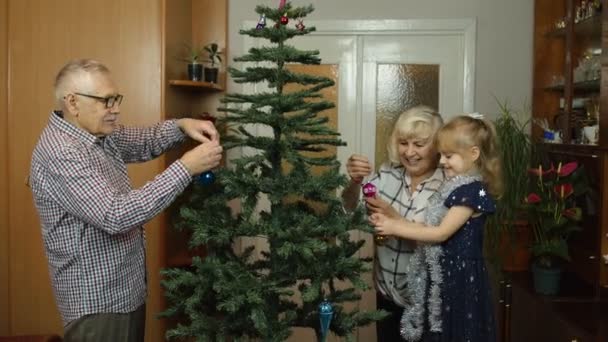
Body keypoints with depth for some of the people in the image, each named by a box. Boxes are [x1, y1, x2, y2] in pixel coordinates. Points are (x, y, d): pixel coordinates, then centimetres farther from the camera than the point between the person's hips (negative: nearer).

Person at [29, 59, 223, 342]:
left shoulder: (98, 133, 4)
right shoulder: (59, 154, -26)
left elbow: (143, 142, 17)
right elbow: (115, 216, -34)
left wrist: (182, 126, -5)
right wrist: (185, 168, -31)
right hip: (96, 302, -9)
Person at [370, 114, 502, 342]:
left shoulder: (473, 191, -17)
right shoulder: (456, 186, 11)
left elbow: (441, 233, -20)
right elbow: (433, 226, 5)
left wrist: (395, 228, -18)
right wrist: (391, 221, -5)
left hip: (461, 276, -8)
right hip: (445, 272, 9)